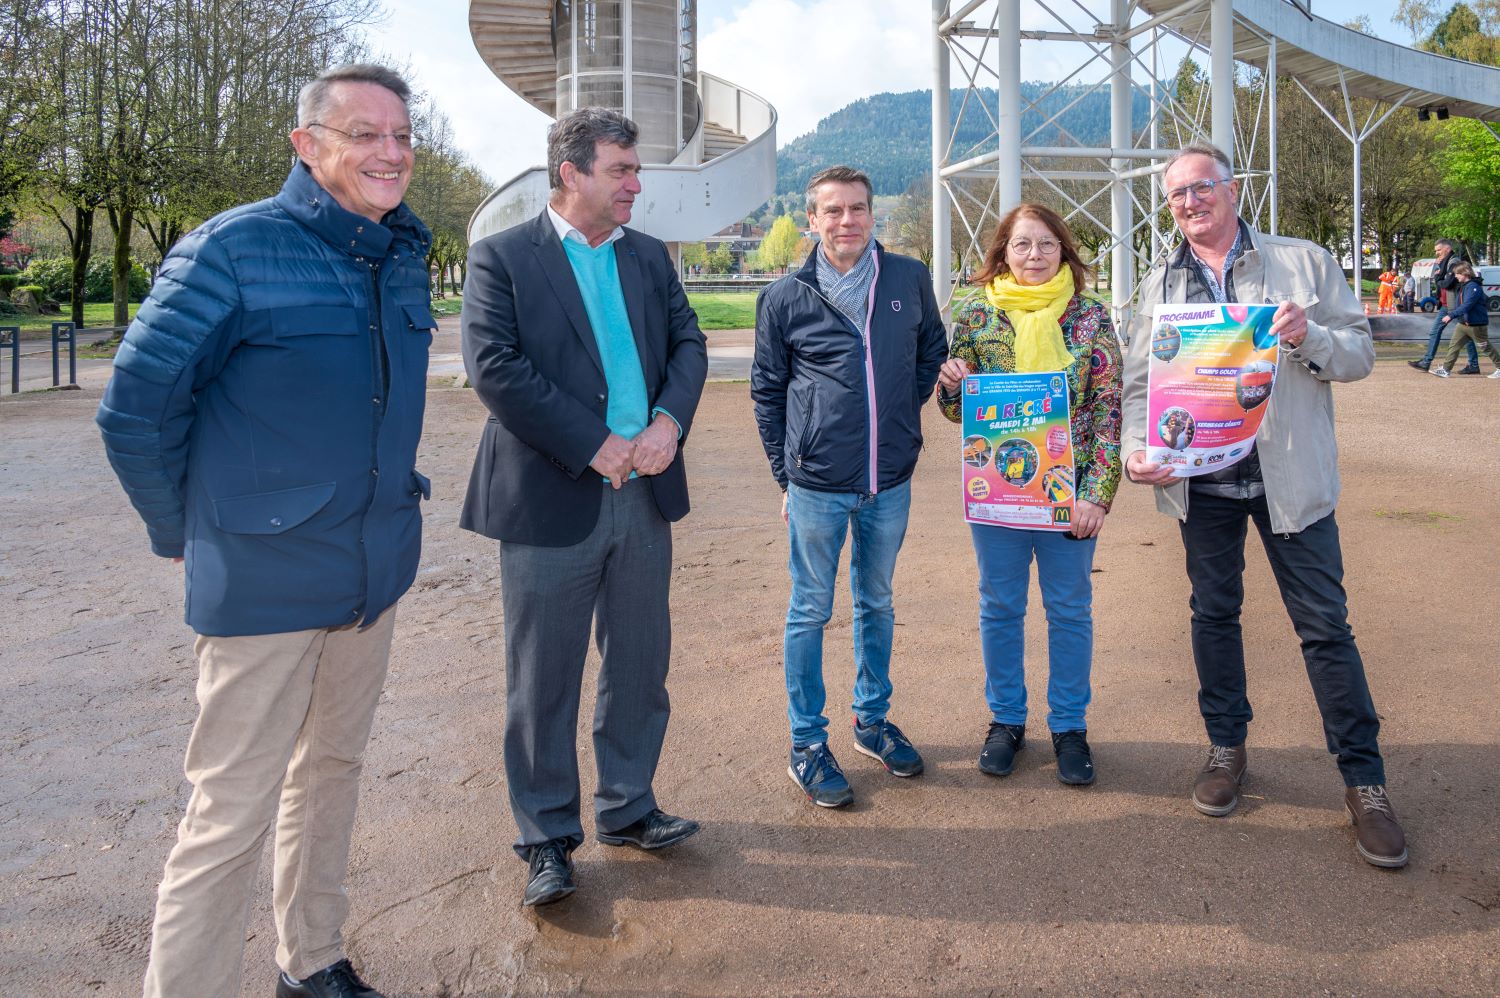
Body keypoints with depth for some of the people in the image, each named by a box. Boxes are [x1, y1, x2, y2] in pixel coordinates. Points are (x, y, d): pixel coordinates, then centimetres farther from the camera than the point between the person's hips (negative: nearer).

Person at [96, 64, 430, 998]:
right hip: (266, 583, -6)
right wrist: (188, 535, -1)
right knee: (233, 814, 1)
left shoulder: (406, 257, 6)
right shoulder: (234, 249, -13)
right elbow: (135, 410, -8)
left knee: (332, 767, 19)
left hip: (377, 572, 7)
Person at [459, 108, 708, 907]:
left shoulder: (649, 257, 12)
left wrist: (669, 420, -13)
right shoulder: (500, 258, -4)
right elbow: (495, 368, -15)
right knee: (543, 681, 5)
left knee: (639, 665, 15)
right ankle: (547, 839, 22)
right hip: (551, 502, -5)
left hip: (644, 495, 5)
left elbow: (688, 341, 7)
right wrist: (594, 445, -17)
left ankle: (626, 809, 34)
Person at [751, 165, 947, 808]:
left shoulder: (910, 279, 1)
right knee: (810, 611, 6)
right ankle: (807, 744, 18)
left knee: (877, 602, 17)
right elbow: (767, 391, 3)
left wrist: (902, 417, 8)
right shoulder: (785, 297, -4)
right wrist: (785, 473, 1)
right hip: (817, 483, -3)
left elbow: (932, 350, 17)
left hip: (891, 479, 3)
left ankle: (872, 719, 35)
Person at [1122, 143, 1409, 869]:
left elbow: (1360, 353, 1)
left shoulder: (1304, 264, 1)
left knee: (1325, 626, 1)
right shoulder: (1159, 285, 8)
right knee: (1213, 615, 14)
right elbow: (1139, 381, 4)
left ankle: (1364, 781, 13)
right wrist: (1136, 449, -13)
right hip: (1200, 481, 3)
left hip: (1289, 477, -2)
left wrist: (1310, 339, -20)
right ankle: (1226, 748, 31)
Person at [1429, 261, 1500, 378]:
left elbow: (1466, 306, -30)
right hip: (1463, 323, 9)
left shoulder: (1474, 287, -20)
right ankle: (1445, 369, 2)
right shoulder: (1461, 286, 9)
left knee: (1485, 347, 5)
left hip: (1476, 324, -9)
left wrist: (1451, 315, -34)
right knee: (1454, 345, 2)